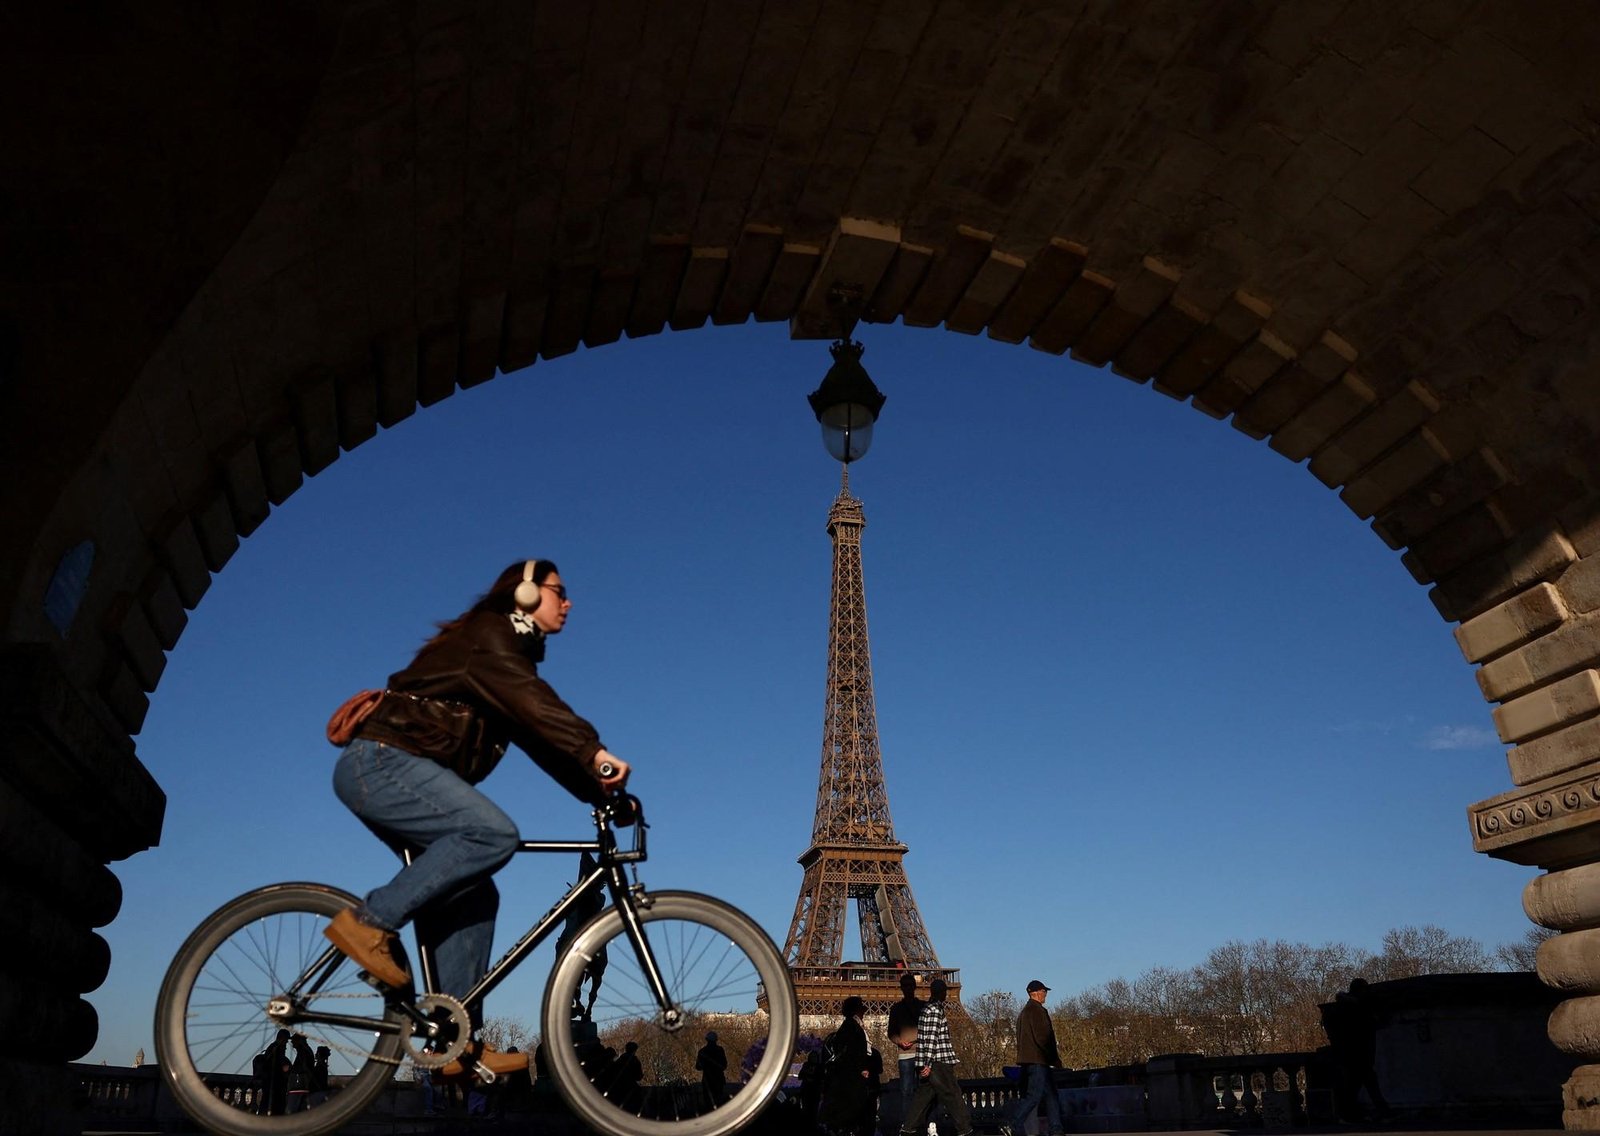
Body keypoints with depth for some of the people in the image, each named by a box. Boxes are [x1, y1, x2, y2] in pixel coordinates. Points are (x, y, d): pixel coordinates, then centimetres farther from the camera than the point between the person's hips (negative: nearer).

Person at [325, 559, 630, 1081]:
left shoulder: (513, 654, 22)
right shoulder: (489, 632, -8)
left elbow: (540, 738, 15)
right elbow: (530, 700, -27)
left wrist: (598, 789, 4)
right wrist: (594, 751, -38)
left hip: (394, 772, 10)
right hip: (382, 762, -10)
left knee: (474, 895, 2)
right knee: (493, 832, -27)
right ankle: (370, 922, -19)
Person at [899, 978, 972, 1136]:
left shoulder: (930, 1008, 17)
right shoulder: (934, 1010, -14)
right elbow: (930, 1038, -20)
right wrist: (927, 1064, -23)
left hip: (932, 1064, 10)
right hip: (939, 1063, -10)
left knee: (925, 1094, 11)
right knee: (953, 1096, -3)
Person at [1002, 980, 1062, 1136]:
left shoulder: (1024, 1011, 20)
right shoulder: (1036, 1010, -12)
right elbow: (1042, 1037, -18)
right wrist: (1055, 1059, -10)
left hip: (1028, 1060, 10)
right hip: (1038, 1060, -10)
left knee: (1051, 1095, 13)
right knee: (1034, 1095, -11)